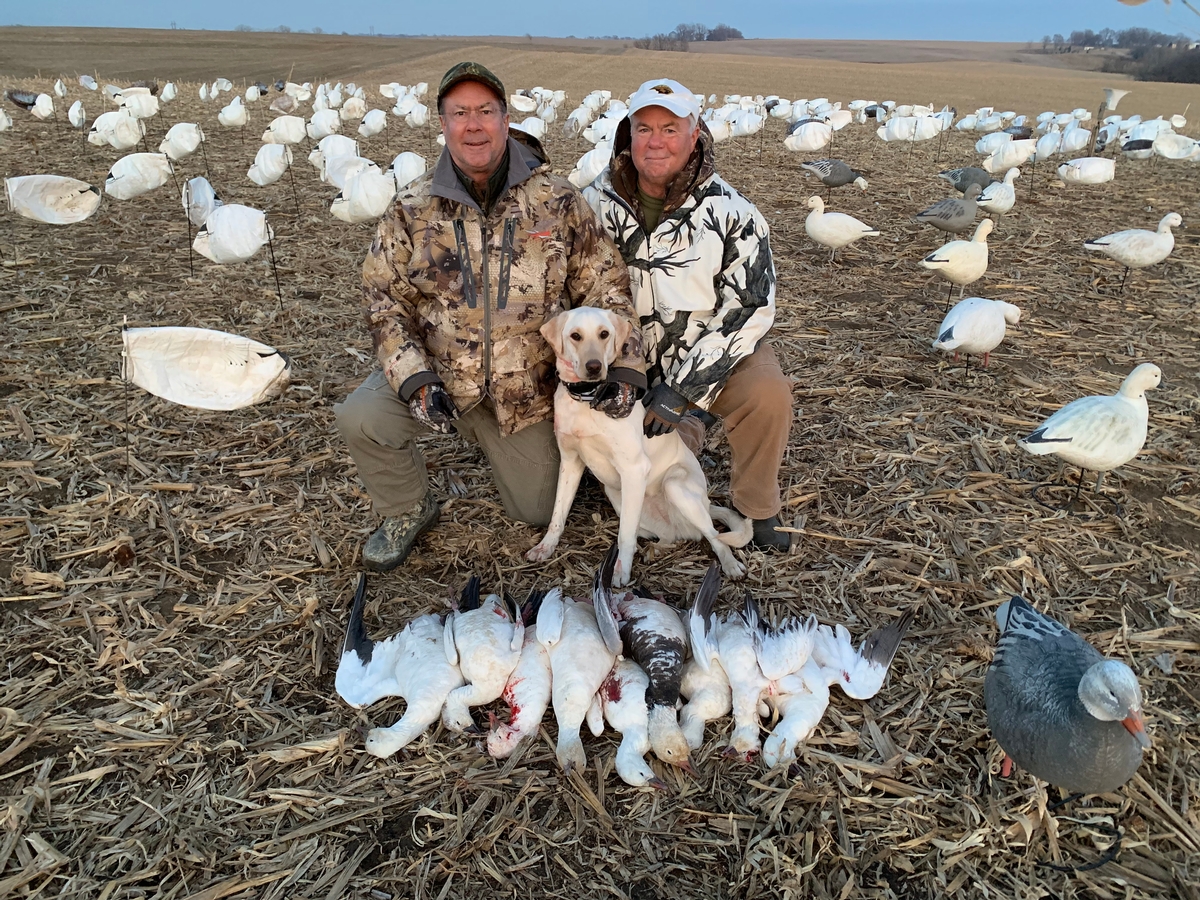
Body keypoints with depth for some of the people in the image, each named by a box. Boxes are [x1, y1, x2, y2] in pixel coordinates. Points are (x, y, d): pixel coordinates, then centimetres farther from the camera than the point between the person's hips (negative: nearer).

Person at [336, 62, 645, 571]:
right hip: (436, 374, 0)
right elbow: (383, 298, -5)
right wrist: (415, 380, -20)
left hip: (527, 389, 1)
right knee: (361, 418, -27)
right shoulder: (412, 209, -5)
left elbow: (604, 286, -3)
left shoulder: (557, 201, -7)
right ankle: (409, 511, 4)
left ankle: (499, 444, 43)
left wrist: (625, 366, -16)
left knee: (537, 511, 9)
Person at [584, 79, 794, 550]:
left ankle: (757, 511, -6)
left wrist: (680, 389, -22)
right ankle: (685, 432, 20)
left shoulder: (730, 212, -12)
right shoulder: (595, 204, -5)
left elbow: (748, 311, -15)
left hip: (713, 350, -2)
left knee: (768, 392, -31)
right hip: (632, 358, 3)